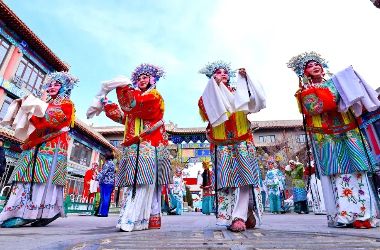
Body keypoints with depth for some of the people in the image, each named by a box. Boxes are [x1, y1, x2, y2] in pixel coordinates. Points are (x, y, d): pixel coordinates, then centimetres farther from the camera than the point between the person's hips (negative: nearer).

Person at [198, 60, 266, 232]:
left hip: (242, 139, 2)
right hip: (221, 142, -1)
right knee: (225, 178, -7)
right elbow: (205, 109, -7)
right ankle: (229, 217, -4)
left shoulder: (238, 93, 20)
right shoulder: (209, 96, 14)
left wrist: (245, 79, -1)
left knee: (244, 174, -11)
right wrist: (215, 84, -8)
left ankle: (239, 216, -10)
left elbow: (255, 98, 4)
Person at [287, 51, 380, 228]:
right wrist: (337, 97, -11)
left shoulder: (335, 83, 23)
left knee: (356, 170, -1)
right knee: (336, 173, -8)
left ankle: (362, 212, 4)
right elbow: (313, 108, -11)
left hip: (348, 132, 5)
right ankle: (344, 214, -2)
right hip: (327, 137, -5)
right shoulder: (306, 91, 7)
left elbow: (351, 102, 21)